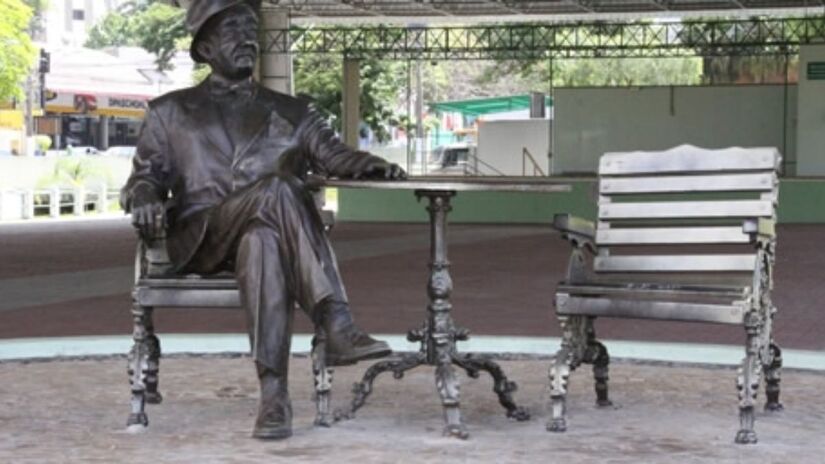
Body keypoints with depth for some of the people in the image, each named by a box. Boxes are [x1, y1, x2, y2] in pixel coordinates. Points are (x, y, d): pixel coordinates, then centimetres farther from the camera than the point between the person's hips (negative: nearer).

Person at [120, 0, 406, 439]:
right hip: (201, 240, -2)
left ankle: (273, 391, -50)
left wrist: (372, 165, -14)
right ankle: (337, 327, -46)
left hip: (266, 228, 2)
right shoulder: (170, 112, 22)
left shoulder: (291, 112, 24)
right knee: (276, 189, -35)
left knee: (262, 239, -39)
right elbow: (145, 176, 13)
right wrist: (144, 200, -13)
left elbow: (331, 154, 9)